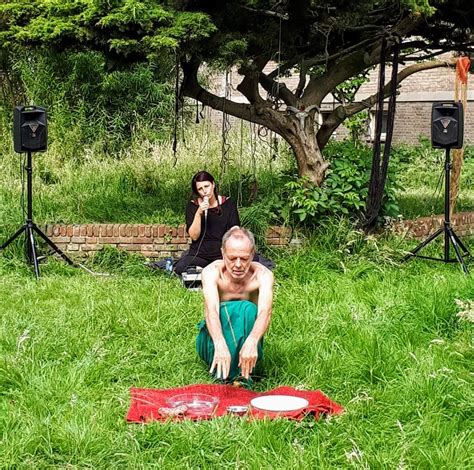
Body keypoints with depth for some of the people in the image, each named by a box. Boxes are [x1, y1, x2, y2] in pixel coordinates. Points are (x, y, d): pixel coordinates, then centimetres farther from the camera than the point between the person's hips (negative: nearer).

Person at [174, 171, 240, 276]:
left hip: (222, 255, 1)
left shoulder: (228, 203, 4)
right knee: (180, 268, -30)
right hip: (199, 254, 0)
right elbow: (194, 236, -4)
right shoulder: (192, 206, 4)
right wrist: (199, 213, -16)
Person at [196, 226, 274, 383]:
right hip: (214, 338, -1)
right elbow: (211, 310, -36)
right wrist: (220, 345, -56)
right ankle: (223, 378, -34)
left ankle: (242, 375, -32)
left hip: (245, 338, 1)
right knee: (225, 310, -33)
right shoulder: (212, 272, -18)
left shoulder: (262, 275, -16)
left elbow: (265, 312, -34)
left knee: (248, 309, -31)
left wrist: (252, 342, -56)